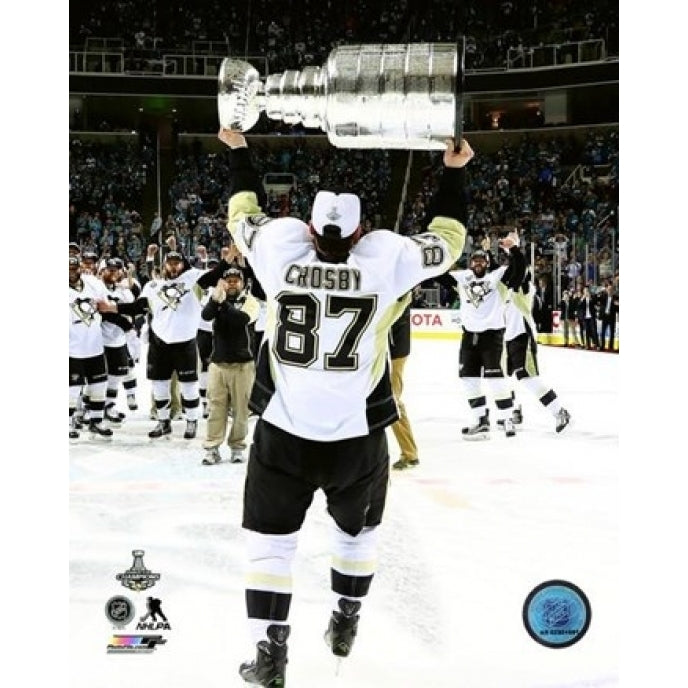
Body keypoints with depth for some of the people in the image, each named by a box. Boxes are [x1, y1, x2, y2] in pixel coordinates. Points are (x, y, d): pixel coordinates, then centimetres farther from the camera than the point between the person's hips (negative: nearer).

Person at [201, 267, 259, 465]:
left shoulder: (250, 301, -1)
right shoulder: (216, 299, 8)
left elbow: (243, 318, -21)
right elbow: (206, 315, -13)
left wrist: (224, 303, -30)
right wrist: (215, 299, -31)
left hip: (242, 365, -2)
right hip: (217, 363, 2)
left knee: (240, 408, 3)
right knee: (216, 406, 1)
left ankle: (237, 447, 14)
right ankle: (212, 448, 4)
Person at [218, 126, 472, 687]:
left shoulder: (280, 247, -10)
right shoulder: (386, 257, -12)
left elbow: (244, 213, 12)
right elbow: (448, 240, 5)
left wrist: (238, 150, 27)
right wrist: (454, 172, 18)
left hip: (283, 432, 0)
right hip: (358, 437, 1)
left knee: (270, 537, 11)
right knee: (358, 528, 26)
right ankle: (345, 624, 40)